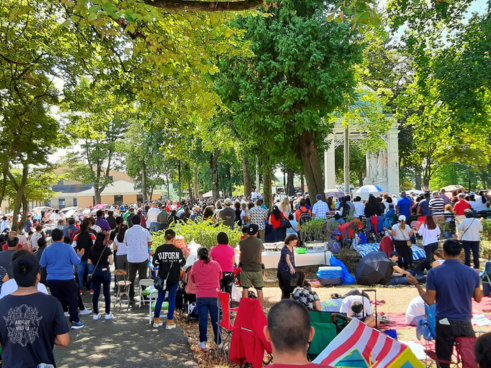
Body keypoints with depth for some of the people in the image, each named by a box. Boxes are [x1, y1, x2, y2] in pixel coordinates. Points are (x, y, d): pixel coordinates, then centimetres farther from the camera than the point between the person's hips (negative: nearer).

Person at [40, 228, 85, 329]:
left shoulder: (47, 250, 0)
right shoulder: (68, 247, -10)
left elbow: (41, 265, 7)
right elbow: (76, 262, -10)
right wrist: (79, 255, 8)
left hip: (52, 280, 3)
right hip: (67, 279, -3)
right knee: (72, 300, 11)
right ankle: (75, 321, 15)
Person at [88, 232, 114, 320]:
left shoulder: (92, 249, 1)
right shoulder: (107, 249, -9)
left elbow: (89, 262, 3)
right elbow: (111, 262, -9)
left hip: (95, 272, 3)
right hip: (105, 271, -3)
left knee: (96, 293, 8)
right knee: (107, 293, 6)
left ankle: (96, 314, 12)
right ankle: (108, 313, 10)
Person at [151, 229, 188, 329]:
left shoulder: (159, 249, -8)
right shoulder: (178, 250, -8)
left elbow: (155, 264, -6)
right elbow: (182, 264, -6)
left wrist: (154, 255, 12)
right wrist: (185, 256, 12)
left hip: (162, 278, 1)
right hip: (174, 278, -1)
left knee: (160, 298, 14)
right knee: (172, 299, 6)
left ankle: (156, 320, 24)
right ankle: (170, 322, 9)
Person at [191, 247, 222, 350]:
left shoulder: (195, 266, -3)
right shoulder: (215, 264, -2)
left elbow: (193, 280, 11)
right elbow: (220, 277, 14)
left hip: (201, 297, 0)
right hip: (214, 296, 1)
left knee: (203, 319, 5)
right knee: (215, 319, 8)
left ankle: (203, 341, 7)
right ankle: (218, 341, 15)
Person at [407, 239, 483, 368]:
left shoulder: (434, 273, -10)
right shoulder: (473, 273, -3)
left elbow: (429, 300, -9)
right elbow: (478, 298, 8)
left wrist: (416, 284, 3)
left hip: (444, 323, -1)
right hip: (465, 323, 2)